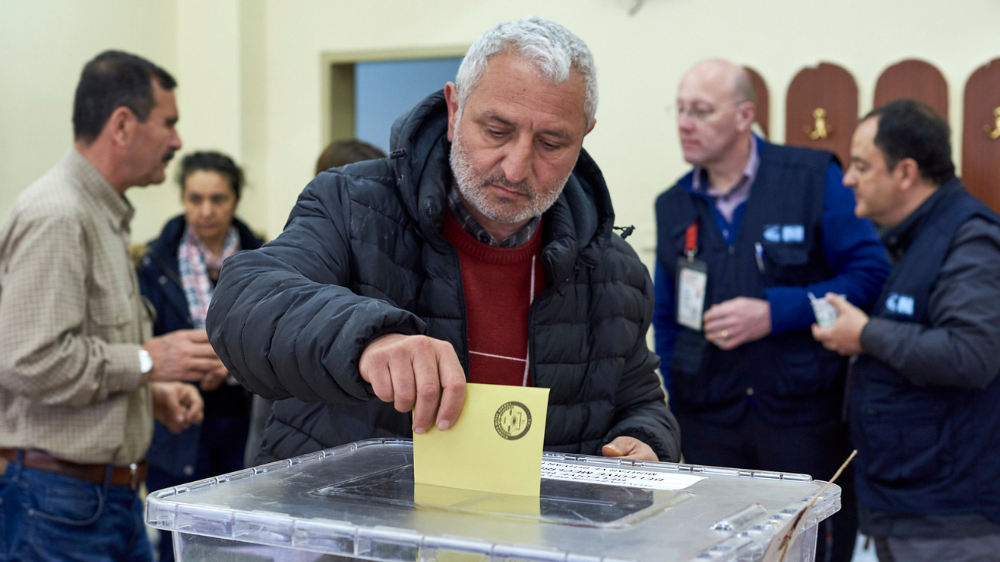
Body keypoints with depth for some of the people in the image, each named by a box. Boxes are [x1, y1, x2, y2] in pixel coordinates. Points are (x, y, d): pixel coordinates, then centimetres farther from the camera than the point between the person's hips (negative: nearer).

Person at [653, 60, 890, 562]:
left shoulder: (815, 179, -4)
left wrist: (774, 313, -17)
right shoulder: (673, 206, 9)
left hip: (805, 415, -3)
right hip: (709, 421, 4)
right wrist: (669, 413, 9)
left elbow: (870, 271, -8)